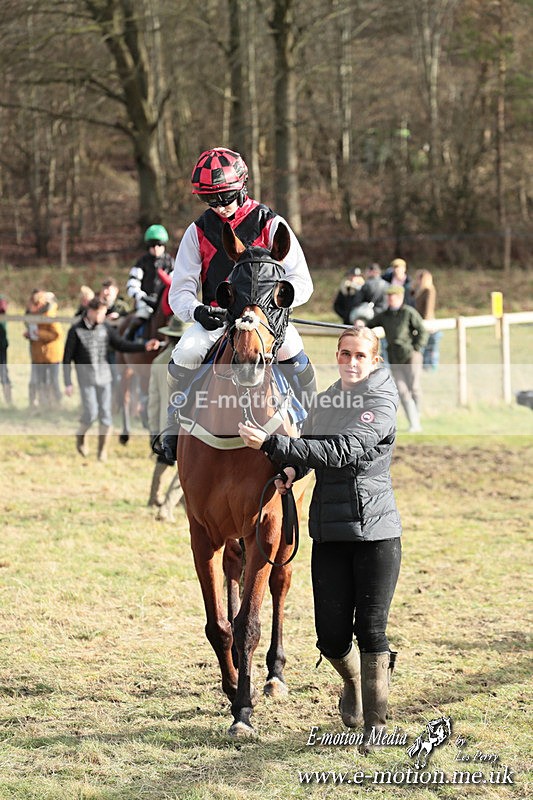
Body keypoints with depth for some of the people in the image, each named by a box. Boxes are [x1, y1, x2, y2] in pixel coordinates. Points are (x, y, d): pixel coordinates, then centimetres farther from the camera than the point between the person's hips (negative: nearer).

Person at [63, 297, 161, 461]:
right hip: (86, 377, -3)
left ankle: (102, 450, 11)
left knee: (105, 414, 0)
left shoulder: (105, 328, 3)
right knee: (91, 413, -11)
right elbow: (67, 359, -3)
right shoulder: (76, 330, -6)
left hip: (103, 376, 3)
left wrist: (145, 346, -7)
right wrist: (68, 383, -6)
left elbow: (122, 345, 7)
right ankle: (81, 436, 19)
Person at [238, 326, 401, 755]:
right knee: (332, 636, 3)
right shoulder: (326, 400, 12)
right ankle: (353, 682, 35)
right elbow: (311, 443, 29)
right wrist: (292, 469, 5)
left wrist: (272, 444, -25)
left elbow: (342, 452, -22)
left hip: (376, 531, -5)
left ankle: (375, 721, 8)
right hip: (329, 532, 5)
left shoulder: (381, 404, -9)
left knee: (371, 629, -4)